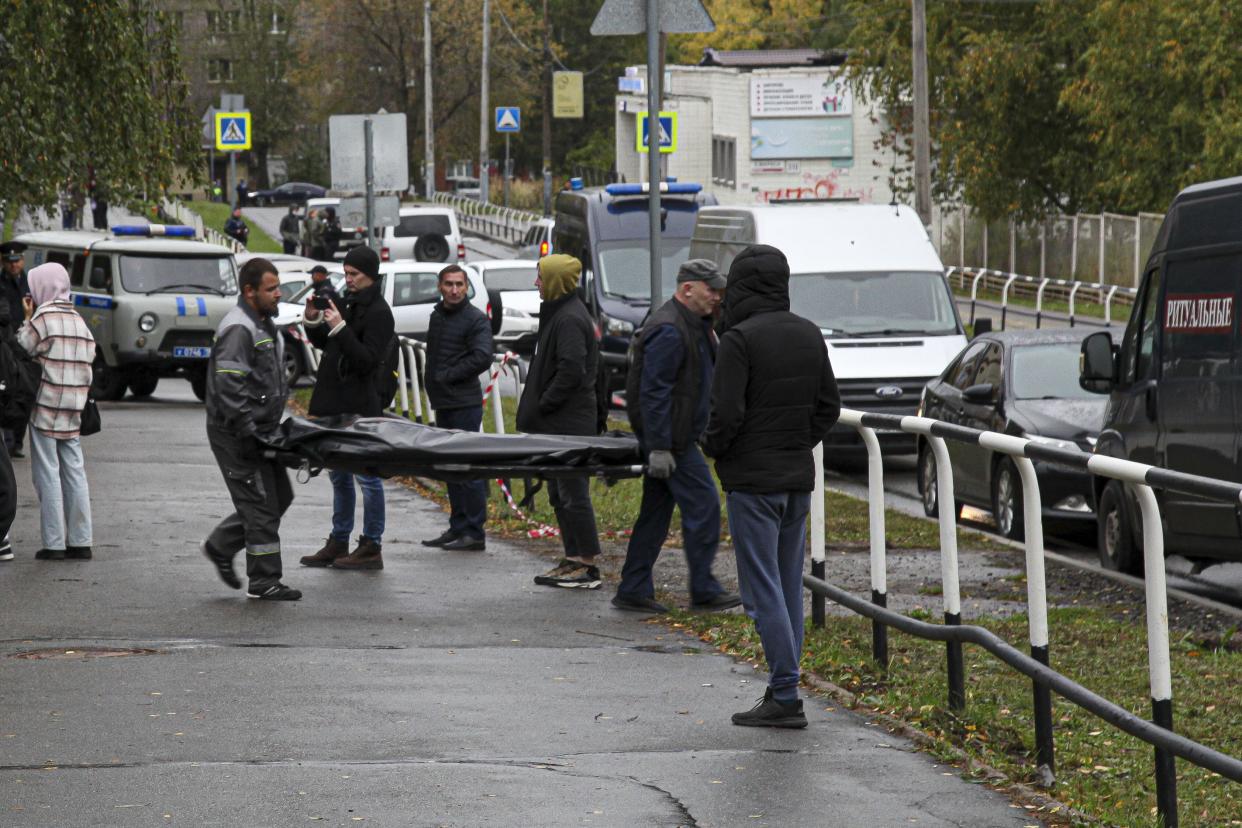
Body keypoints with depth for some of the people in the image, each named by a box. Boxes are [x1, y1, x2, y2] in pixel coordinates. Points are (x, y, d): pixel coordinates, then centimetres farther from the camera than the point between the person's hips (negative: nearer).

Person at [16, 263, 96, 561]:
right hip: (72, 412, 6)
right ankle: (80, 542, 8)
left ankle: (54, 544, -5)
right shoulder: (79, 321, 11)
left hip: (45, 408, -6)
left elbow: (22, 350, -6)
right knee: (74, 472, 9)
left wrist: (26, 320, 3)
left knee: (48, 475, -3)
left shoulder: (43, 319, -10)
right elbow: (89, 355, 11)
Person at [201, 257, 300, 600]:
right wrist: (246, 431, -27)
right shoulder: (238, 329, -18)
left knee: (279, 496, 15)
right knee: (261, 504, -7)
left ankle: (220, 546, 25)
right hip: (236, 434, -10)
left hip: (259, 431, 10)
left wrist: (273, 426, 19)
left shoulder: (264, 325, 15)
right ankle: (264, 581, 0)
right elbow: (229, 386, -26)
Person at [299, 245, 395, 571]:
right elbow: (326, 345, 21)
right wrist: (313, 321, 3)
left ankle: (372, 547, 0)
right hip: (336, 403, 9)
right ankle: (339, 542, 23)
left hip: (360, 408, -9)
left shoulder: (378, 312, -13)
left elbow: (369, 359, -21)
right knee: (339, 476, 15)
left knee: (367, 476, -3)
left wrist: (340, 328, -25)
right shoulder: (346, 302, 13)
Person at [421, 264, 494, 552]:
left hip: (465, 404, -9)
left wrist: (447, 376, -14)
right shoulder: (437, 315, 16)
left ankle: (474, 533, -7)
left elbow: (482, 358, -19)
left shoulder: (476, 319, -8)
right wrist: (433, 383, 7)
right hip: (443, 403, 9)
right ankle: (458, 528, 19)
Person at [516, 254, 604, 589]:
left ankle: (587, 565, -5)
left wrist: (543, 405, -16)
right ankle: (574, 558, 20)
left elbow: (571, 370, -25)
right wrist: (539, 408, 14)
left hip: (570, 424, -11)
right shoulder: (560, 313, 16)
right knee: (559, 494, 15)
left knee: (574, 495, -7)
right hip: (559, 425, 11)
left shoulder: (569, 320, -16)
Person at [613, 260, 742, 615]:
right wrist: (659, 447, -25)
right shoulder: (669, 330, -18)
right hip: (671, 439, -11)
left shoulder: (694, 325, 16)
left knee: (656, 512, 11)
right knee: (703, 505, -7)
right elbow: (654, 391, -23)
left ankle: (633, 591, 14)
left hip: (678, 436, 11)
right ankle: (704, 591, -2)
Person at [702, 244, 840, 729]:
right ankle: (784, 691, 15)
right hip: (799, 477, 7)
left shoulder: (740, 339, -16)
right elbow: (829, 407, 11)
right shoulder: (809, 335, 7)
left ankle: (785, 696, -7)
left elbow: (726, 414, -19)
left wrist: (714, 448, 0)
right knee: (789, 586, 13)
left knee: (763, 589, -4)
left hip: (752, 479, -7)